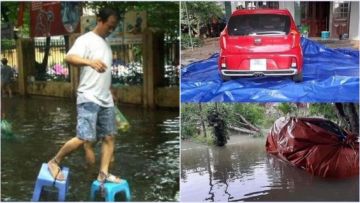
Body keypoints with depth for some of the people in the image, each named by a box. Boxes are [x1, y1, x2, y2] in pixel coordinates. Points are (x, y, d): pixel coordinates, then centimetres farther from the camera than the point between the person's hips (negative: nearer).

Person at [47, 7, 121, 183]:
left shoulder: (106, 44, 19)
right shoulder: (85, 39, -6)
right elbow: (69, 58, -24)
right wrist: (90, 61, -42)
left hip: (106, 100, 8)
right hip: (88, 98, -8)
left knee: (109, 136, 5)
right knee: (85, 138, -15)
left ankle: (103, 174, 11)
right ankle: (54, 162, 4)